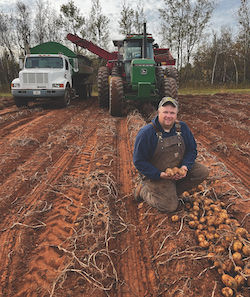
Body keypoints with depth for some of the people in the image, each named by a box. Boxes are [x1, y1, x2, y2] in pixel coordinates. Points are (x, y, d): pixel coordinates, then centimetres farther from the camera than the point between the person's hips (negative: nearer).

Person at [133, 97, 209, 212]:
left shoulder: (182, 128, -4)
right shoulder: (146, 133, -20)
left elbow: (192, 150, 5)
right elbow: (139, 161, -17)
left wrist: (185, 167, -15)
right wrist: (160, 174, -25)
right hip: (155, 175, -6)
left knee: (202, 171, -9)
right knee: (171, 206, -14)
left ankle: (172, 192, 2)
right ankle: (144, 190, 10)